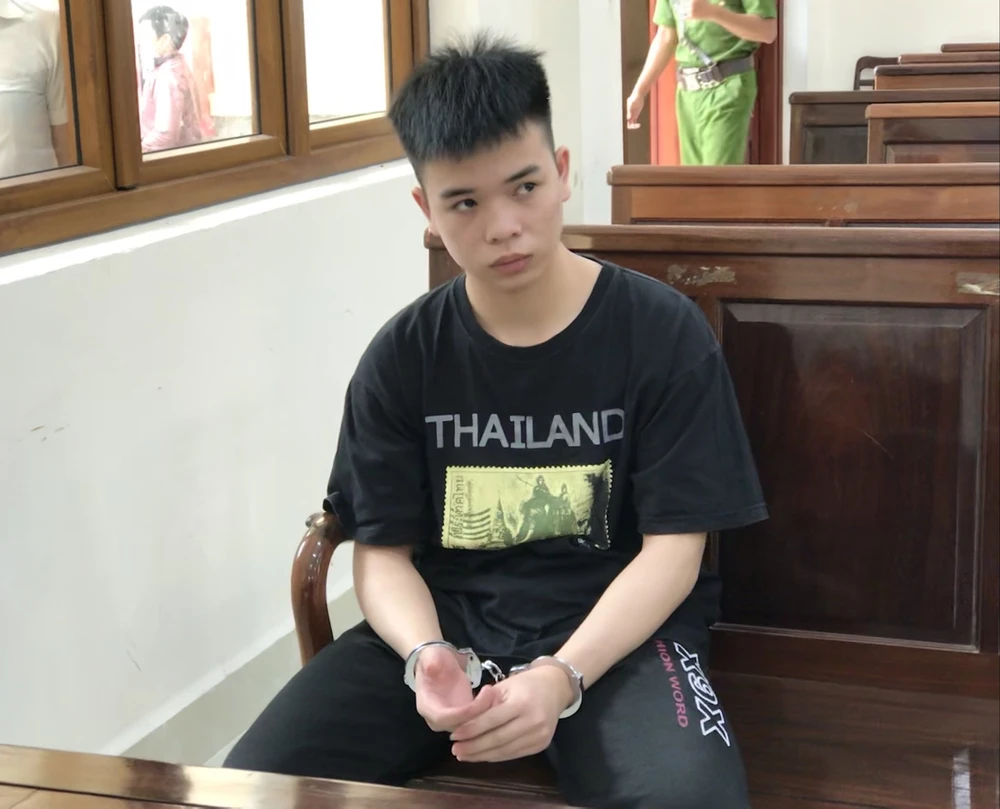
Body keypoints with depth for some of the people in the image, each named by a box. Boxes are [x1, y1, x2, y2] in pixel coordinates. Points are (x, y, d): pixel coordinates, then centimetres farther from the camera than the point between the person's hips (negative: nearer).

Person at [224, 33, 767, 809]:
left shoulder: (662, 332, -6)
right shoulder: (401, 357, 2)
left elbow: (672, 551, -8)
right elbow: (383, 553, 2)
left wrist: (560, 676, -24)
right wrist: (426, 654, -21)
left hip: (615, 629, -2)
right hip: (444, 620, 3)